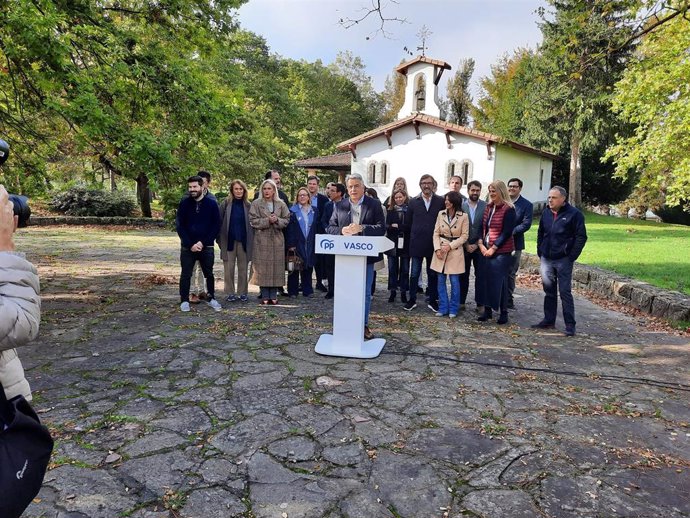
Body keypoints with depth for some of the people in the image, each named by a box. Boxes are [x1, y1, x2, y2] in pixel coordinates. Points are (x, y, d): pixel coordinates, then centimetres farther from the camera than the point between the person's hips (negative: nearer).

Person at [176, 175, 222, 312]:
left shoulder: (212, 204, -3)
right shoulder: (184, 203, -1)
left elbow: (216, 226, -3)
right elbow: (180, 226, -1)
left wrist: (203, 242, -11)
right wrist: (190, 244, -11)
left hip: (207, 247, 0)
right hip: (187, 247, 0)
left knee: (209, 274, 10)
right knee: (185, 274, 5)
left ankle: (211, 298, 24)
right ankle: (184, 300, 16)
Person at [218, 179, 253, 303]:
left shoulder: (248, 205, 5)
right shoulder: (226, 204, 1)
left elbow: (252, 224, 6)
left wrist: (252, 240, -2)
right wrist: (220, 240, -6)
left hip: (244, 242, 1)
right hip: (229, 241, -1)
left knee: (243, 268, 6)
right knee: (229, 268, 4)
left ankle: (242, 293, 16)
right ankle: (230, 293, 14)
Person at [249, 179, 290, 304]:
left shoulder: (281, 204, 10)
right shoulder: (256, 204, 3)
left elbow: (286, 220, 8)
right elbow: (253, 221, -4)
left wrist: (277, 220, -11)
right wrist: (267, 220, -15)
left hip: (277, 240, 2)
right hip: (262, 240, -2)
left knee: (276, 267, 2)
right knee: (263, 267, -3)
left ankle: (273, 296, 11)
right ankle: (265, 296, 6)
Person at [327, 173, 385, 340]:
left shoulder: (374, 205, 0)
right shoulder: (339, 206, 8)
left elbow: (381, 228, -8)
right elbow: (330, 227, 6)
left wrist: (361, 228, -21)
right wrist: (342, 230, -15)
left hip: (366, 255, -1)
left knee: (365, 293, 7)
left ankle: (364, 325, 20)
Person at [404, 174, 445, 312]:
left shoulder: (441, 202, 2)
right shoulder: (413, 202, 5)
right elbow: (409, 222, 8)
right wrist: (413, 238, 5)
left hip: (434, 244, 0)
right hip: (417, 244, 0)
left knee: (433, 274, 9)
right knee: (414, 274, 5)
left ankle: (433, 301, 19)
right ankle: (412, 300, 16)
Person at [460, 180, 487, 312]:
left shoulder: (486, 206, -2)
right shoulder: (461, 206, 0)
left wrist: (477, 244, -8)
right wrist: (466, 245, -6)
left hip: (479, 247, -1)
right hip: (464, 246, 1)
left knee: (480, 276, 3)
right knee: (463, 275, 8)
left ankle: (480, 304, 11)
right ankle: (461, 302, 17)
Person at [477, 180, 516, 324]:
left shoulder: (508, 209, -9)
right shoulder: (488, 207, 9)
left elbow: (506, 233, -12)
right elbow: (483, 227, 11)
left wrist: (493, 248, -12)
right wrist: (481, 244, -3)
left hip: (501, 251, -5)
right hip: (487, 250, 5)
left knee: (500, 281, -1)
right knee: (487, 279, 7)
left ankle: (504, 312, 12)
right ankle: (487, 310, 17)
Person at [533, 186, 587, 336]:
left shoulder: (574, 214, -8)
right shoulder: (546, 213, 9)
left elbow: (581, 237, -8)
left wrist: (572, 257, -11)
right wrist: (540, 253, 13)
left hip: (563, 260, -5)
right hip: (546, 259, 6)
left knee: (565, 292, -4)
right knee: (549, 291, 12)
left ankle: (570, 325, 3)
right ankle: (548, 320, 22)